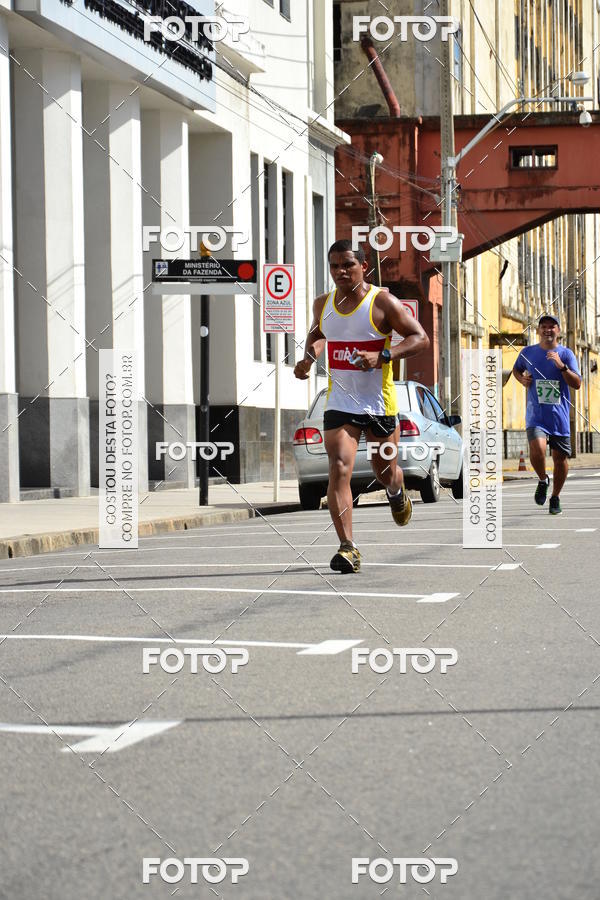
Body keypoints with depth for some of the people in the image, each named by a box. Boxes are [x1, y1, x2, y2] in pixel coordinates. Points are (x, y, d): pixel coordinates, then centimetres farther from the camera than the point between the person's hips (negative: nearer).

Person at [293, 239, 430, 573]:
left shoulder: (382, 301, -10)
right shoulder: (323, 304, 5)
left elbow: (421, 339, -12)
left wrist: (382, 356, -24)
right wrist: (310, 357, 6)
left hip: (380, 404, -2)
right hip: (340, 404, 2)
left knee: (386, 472, 14)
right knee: (339, 469, -17)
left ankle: (398, 495, 53)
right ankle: (348, 548, -21)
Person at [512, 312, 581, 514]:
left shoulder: (566, 354, 1)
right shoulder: (528, 352, 6)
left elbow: (577, 384, -7)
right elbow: (516, 369, 27)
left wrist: (562, 366, -21)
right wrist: (522, 379, 5)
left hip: (559, 416, 1)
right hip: (536, 415, 0)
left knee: (560, 458, 5)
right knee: (537, 450, -24)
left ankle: (555, 498, 26)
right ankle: (543, 481, 7)